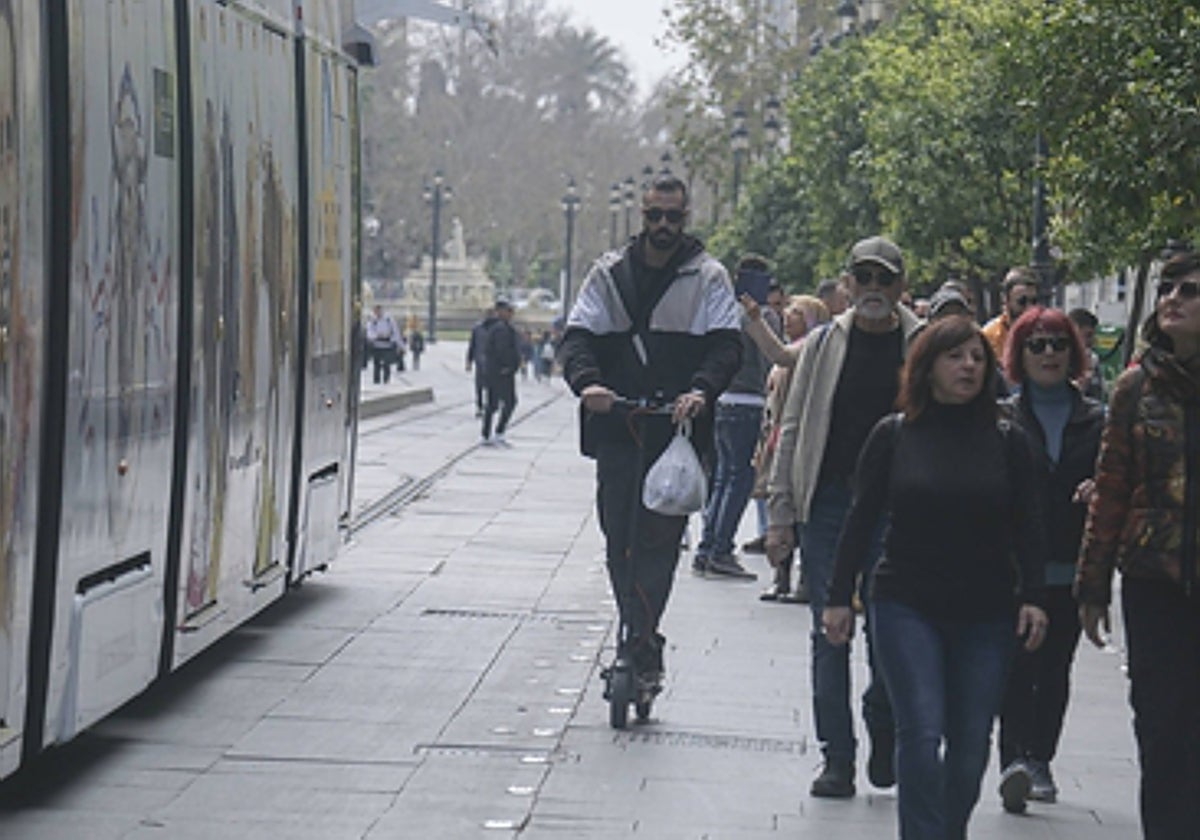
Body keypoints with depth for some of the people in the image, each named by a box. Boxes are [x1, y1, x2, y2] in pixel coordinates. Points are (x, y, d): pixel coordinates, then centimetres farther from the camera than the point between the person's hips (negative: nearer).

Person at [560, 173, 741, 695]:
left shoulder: (708, 277, 6)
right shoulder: (610, 274, 12)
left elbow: (727, 346, -3)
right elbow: (578, 337, 5)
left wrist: (700, 391, -23)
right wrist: (586, 381, -17)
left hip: (678, 428, -3)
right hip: (617, 426, 3)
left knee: (659, 536, -11)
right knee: (618, 538, 3)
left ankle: (640, 645, -9)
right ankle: (644, 642, 15)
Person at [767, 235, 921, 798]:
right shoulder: (823, 345, 7)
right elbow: (794, 430, 9)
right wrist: (780, 514, 2)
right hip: (826, 504, 1)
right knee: (829, 635, 0)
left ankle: (882, 731, 24)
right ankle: (837, 757, 6)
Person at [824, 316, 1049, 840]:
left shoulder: (1007, 441, 4)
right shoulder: (894, 435, 1)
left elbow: (1028, 526, 5)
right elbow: (861, 520, 4)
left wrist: (1032, 597, -5)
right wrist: (840, 596, 2)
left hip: (986, 617, 2)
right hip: (906, 607, -2)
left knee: (970, 746, 3)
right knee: (921, 734, -13)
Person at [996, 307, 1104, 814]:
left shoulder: (1095, 421, 10)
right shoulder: (1002, 420, 5)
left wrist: (1099, 491, -11)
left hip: (1071, 567, 2)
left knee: (1056, 667, 6)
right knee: (1018, 664, -12)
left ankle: (1039, 760, 16)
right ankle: (1015, 758, -19)